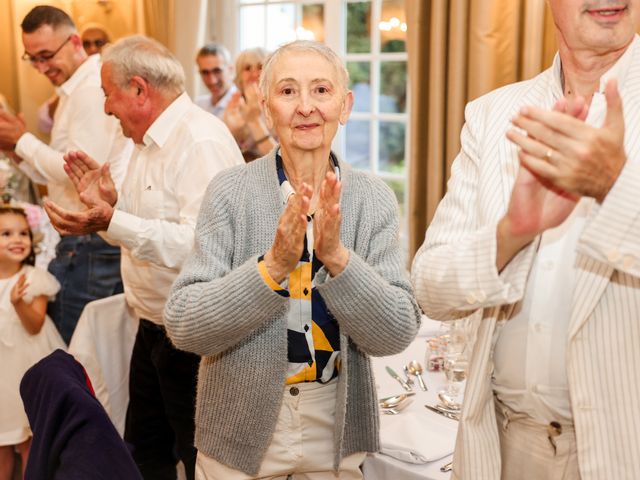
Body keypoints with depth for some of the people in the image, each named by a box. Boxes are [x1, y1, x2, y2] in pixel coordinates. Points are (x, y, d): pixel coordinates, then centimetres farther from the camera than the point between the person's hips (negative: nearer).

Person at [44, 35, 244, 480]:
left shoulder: (203, 142, -20)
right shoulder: (153, 141, 13)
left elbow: (201, 243, -31)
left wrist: (111, 222, -33)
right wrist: (111, 201, 8)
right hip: (153, 330, 10)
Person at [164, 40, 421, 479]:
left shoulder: (375, 200, -6)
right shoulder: (230, 191, -10)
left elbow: (397, 335, -11)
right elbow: (182, 326, -15)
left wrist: (336, 256, -25)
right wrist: (272, 266, -27)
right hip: (240, 430, -1)